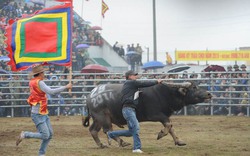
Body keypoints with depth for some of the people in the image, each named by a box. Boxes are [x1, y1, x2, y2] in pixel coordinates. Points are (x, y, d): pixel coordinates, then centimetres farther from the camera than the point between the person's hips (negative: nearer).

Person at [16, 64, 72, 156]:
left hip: (44, 114, 10)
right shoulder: (39, 82, -18)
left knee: (50, 134, 9)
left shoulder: (32, 82, 8)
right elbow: (51, 91, -29)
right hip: (38, 115, -10)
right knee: (45, 135, -13)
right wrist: (66, 87, -24)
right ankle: (25, 135, -1)